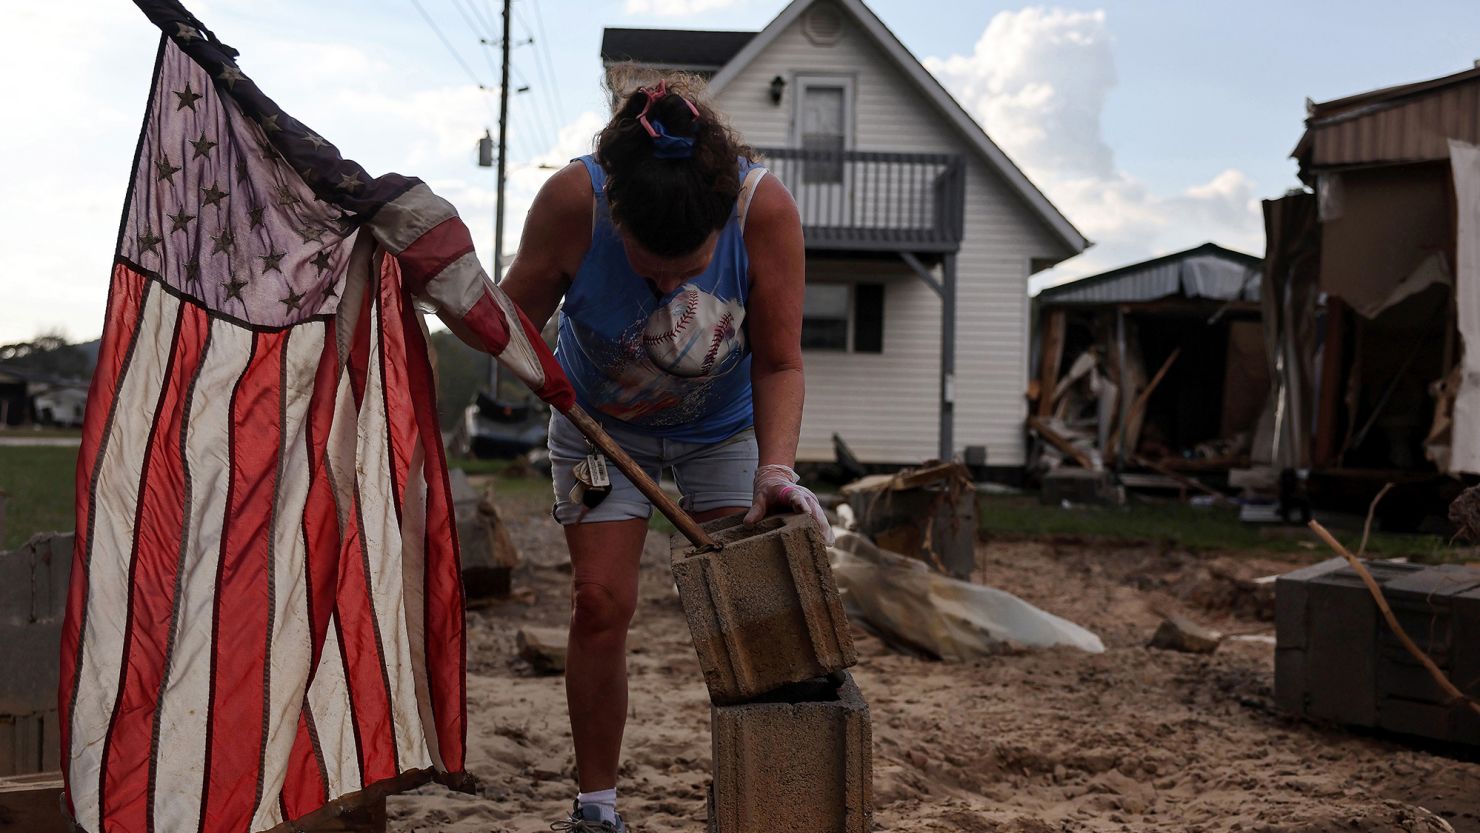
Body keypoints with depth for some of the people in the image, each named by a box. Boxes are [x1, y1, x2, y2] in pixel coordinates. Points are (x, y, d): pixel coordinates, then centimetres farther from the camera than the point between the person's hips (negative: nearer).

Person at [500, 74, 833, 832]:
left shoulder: (766, 209, -33)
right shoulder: (573, 199, -34)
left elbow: (778, 363, -23)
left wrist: (776, 468, -36)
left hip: (725, 427, 0)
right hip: (603, 423, 0)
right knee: (600, 600, -6)